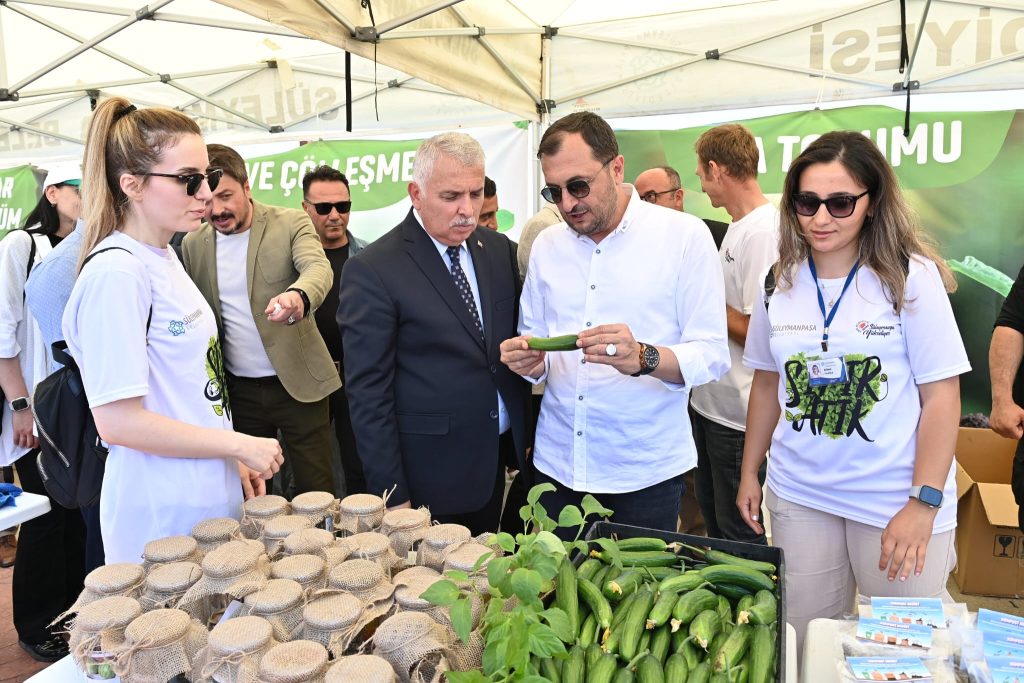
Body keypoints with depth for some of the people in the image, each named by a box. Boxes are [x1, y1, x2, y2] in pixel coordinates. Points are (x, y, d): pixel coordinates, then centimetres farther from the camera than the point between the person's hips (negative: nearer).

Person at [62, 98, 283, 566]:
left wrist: (235, 463, 10)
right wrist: (240, 446, -15)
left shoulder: (164, 257, 7)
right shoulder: (116, 272, -19)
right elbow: (117, 420, -21)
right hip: (165, 515, -8)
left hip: (210, 498, 8)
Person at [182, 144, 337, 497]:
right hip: (237, 390, 4)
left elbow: (318, 268, -24)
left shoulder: (291, 223, -6)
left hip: (299, 383, -3)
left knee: (316, 490, 6)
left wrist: (297, 296, -47)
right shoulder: (193, 245, 5)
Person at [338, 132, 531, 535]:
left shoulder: (500, 249, 3)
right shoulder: (371, 271, -14)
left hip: (496, 463, 6)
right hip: (428, 477, -5)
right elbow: (368, 393, -14)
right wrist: (391, 496, -13)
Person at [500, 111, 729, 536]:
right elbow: (535, 339, 11)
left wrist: (643, 358, -29)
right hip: (557, 465, 4)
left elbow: (713, 356, -10)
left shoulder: (684, 236, -8)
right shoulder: (546, 245, 6)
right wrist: (528, 359, -12)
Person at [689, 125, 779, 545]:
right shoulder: (740, 226, 10)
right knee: (712, 516, 24)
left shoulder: (763, 232, -21)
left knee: (738, 531, 7)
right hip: (710, 401, 10)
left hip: (737, 415, -10)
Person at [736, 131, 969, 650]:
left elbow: (941, 395, -8)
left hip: (895, 502, -3)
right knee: (804, 643, 15)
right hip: (798, 495, 3)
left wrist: (924, 503, -13)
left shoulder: (912, 277, -8)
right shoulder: (781, 281, 2)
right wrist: (749, 473, 11)